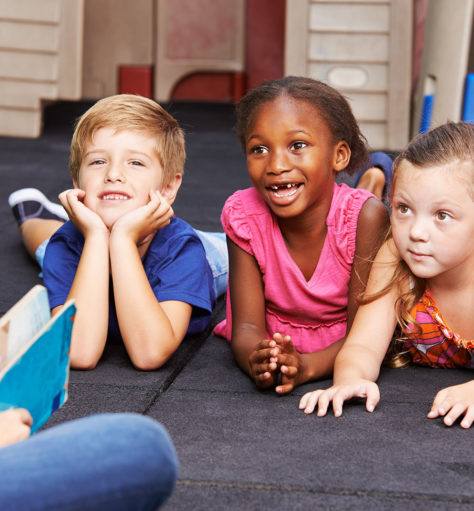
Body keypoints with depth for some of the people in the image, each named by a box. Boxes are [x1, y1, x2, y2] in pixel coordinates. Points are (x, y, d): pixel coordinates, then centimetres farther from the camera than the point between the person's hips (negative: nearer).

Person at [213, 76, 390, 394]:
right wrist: (256, 360, -52)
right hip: (271, 341, 2)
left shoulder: (364, 216, -33)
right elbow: (246, 327, -26)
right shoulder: (243, 215, -26)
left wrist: (305, 366, -51)